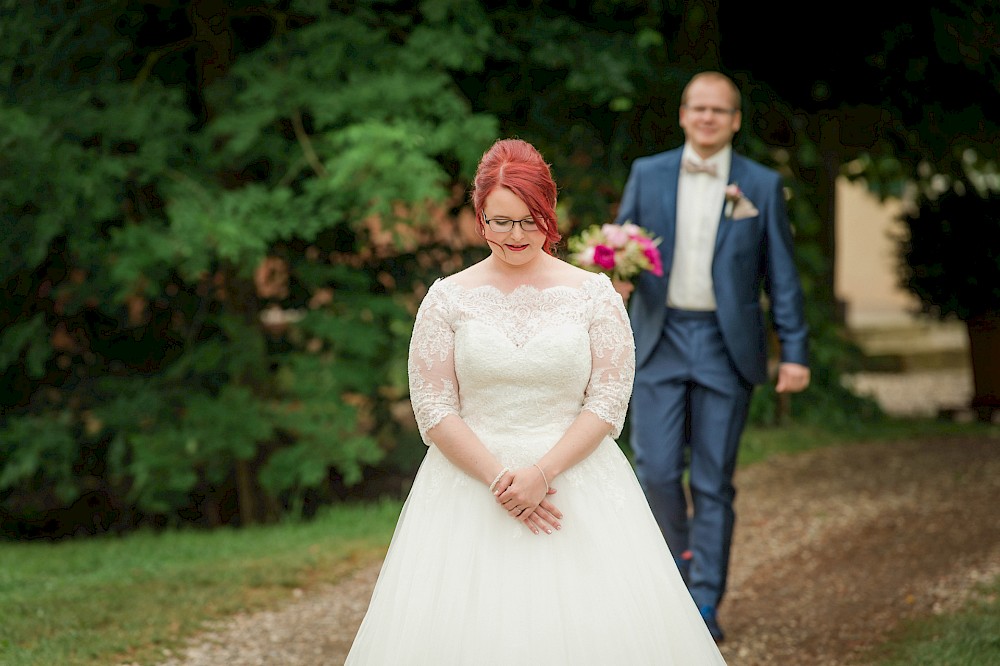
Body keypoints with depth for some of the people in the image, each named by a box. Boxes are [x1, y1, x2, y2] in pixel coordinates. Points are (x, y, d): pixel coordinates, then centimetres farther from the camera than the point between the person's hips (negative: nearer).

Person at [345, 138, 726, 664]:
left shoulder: (592, 295, 3)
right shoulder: (449, 298, 2)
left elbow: (608, 403, -2)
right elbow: (434, 409, -2)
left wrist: (543, 472, -15)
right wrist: (499, 478, -13)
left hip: (575, 476, 0)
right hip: (470, 485, 0)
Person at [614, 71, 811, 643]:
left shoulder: (762, 186, 3)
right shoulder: (648, 175, 6)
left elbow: (782, 275, 4)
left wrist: (796, 351, -1)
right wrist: (618, 283, -13)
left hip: (727, 346, -1)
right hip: (661, 339, 1)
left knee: (713, 481, 1)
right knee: (657, 469, -7)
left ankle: (705, 604, 10)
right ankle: (678, 554, 22)